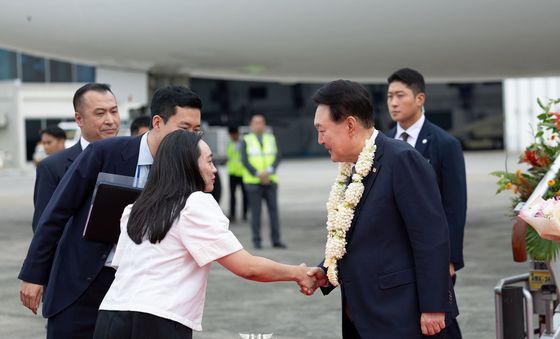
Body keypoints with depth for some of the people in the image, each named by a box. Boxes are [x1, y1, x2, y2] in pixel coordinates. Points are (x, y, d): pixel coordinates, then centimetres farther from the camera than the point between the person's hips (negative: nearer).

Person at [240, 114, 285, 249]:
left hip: (270, 181, 2)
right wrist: (258, 174, -15)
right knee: (256, 211, -3)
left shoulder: (271, 139, 10)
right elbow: (245, 160, -6)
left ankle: (276, 240, 1)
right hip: (253, 182, -2)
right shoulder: (246, 141, 3)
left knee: (273, 209, -2)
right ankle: (256, 240, 2)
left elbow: (277, 157, 1)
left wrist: (268, 171, -16)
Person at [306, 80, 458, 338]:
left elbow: (432, 238, -18)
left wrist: (433, 307, -19)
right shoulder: (352, 169, 13)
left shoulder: (402, 159, -14)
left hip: (401, 318, -8)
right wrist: (326, 272, 3)